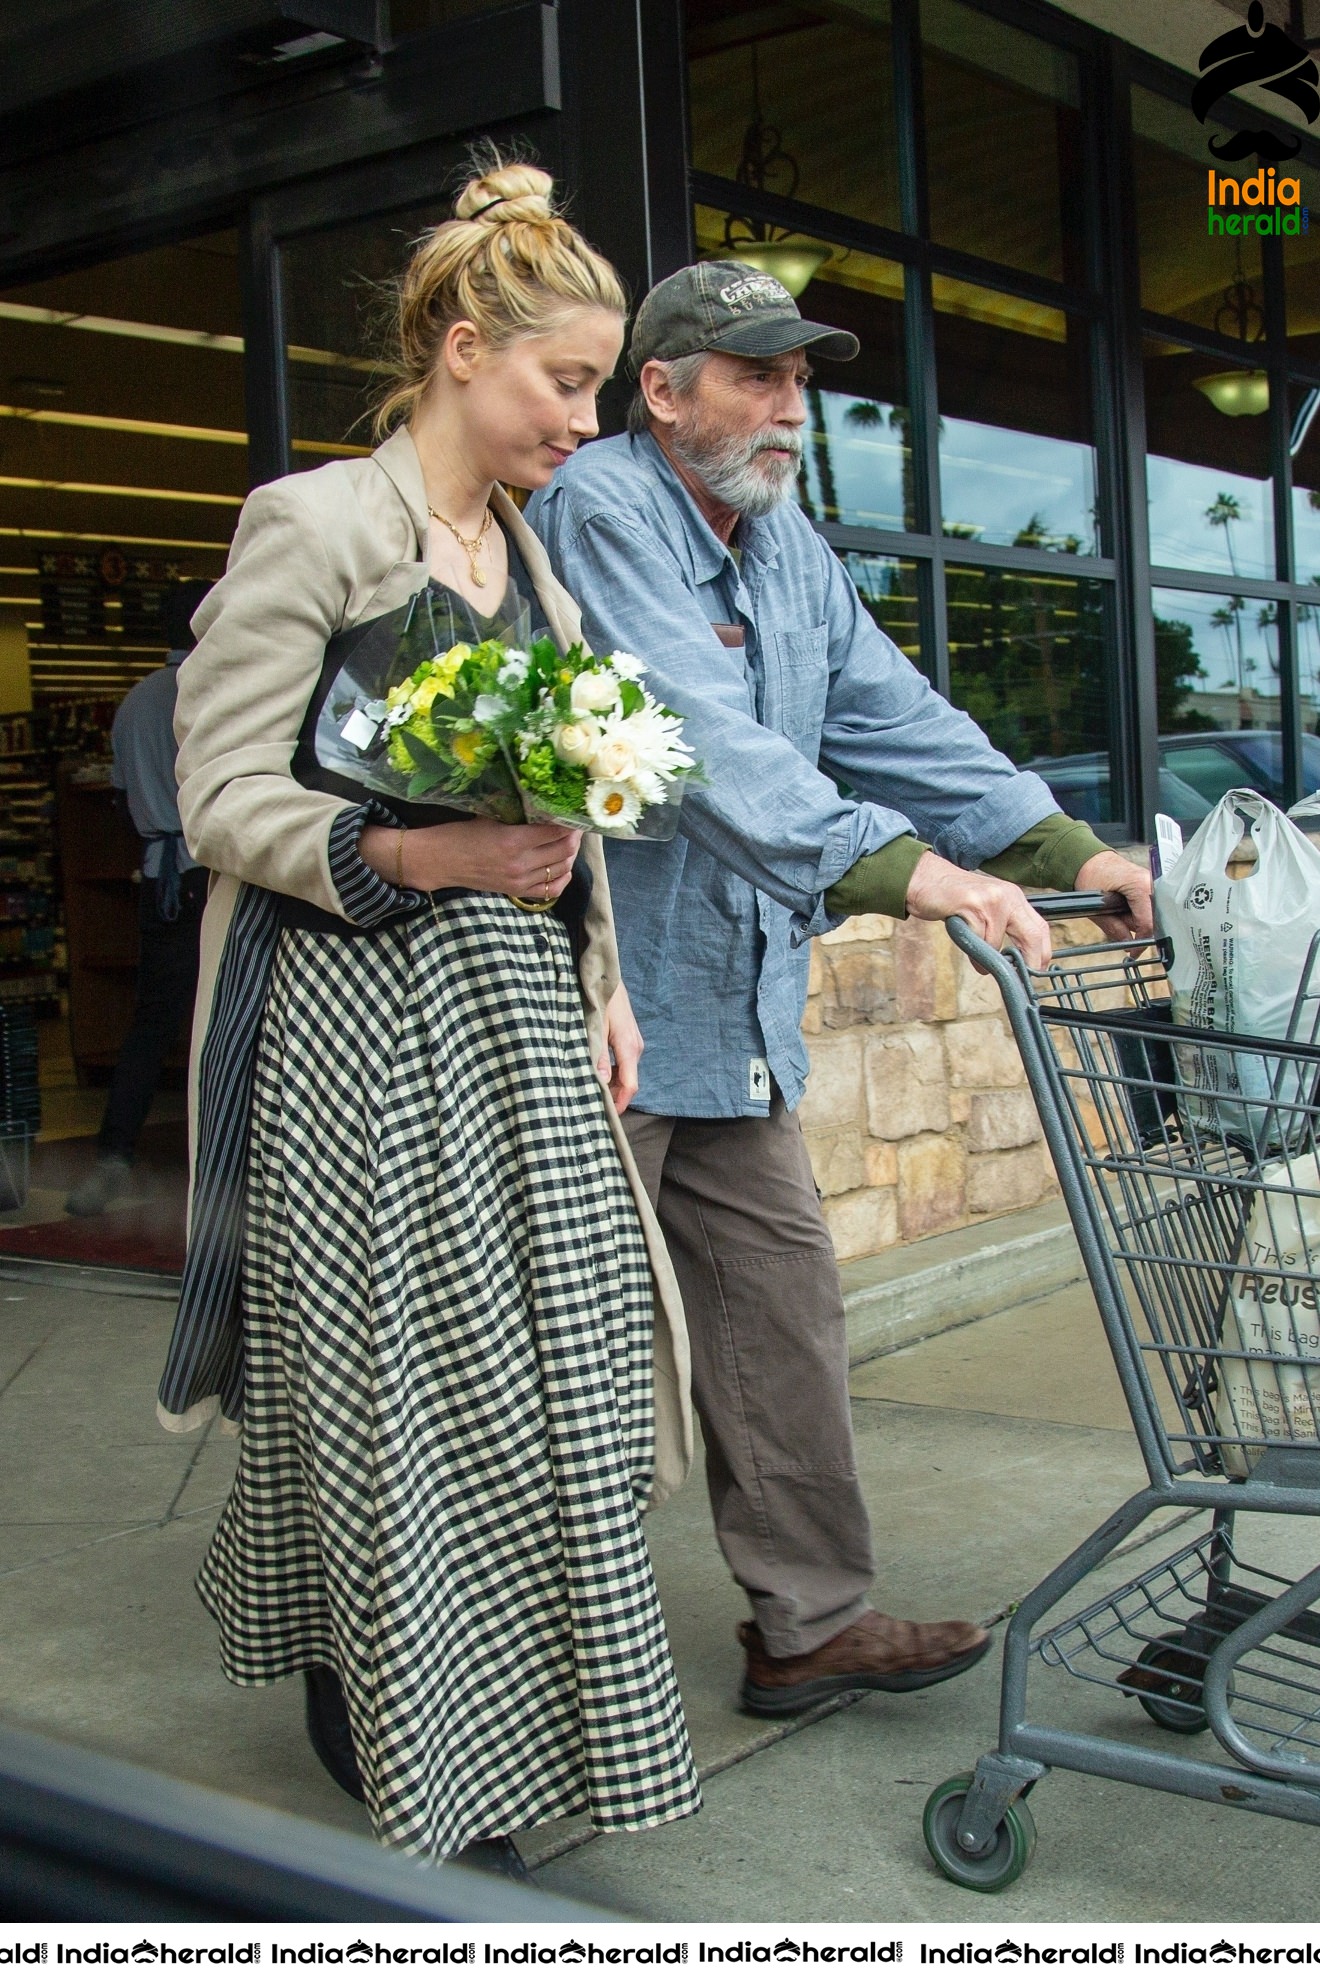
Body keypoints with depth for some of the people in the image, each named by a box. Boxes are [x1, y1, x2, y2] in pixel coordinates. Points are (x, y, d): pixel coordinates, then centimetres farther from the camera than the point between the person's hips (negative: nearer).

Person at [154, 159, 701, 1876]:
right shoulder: (313, 525, -7)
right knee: (389, 1375, 1)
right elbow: (222, 794, -11)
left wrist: (600, 984, 14)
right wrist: (412, 854, -24)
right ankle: (406, 1752, 20)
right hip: (366, 1020, -7)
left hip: (517, 1017, 7)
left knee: (535, 1373, 8)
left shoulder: (531, 556, 16)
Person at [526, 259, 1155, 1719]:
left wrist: (1065, 847, 0)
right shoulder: (598, 509, -13)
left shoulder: (786, 545, 16)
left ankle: (811, 1623, 22)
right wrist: (900, 867, -36)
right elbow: (702, 737, -27)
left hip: (734, 1022, 9)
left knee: (784, 1313, 11)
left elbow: (895, 720, 12)